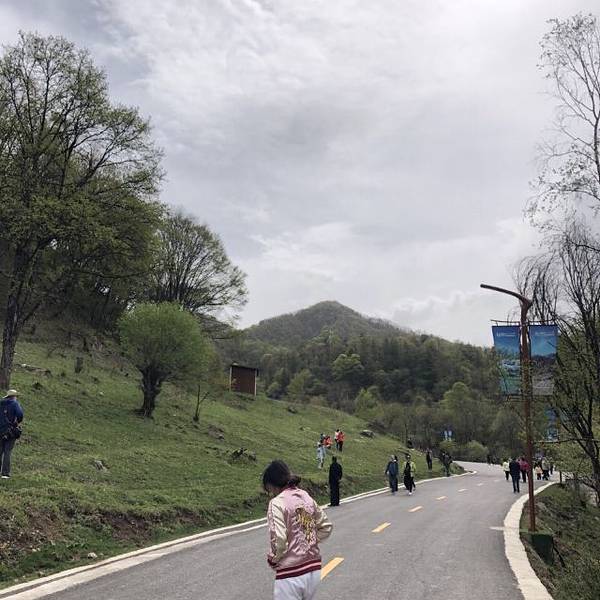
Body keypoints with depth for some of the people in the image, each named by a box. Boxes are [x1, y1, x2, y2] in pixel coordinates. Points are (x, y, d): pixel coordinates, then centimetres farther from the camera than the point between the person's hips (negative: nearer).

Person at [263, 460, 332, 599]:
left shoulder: (277, 502, -14)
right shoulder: (306, 497, 6)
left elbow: (278, 540, -21)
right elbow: (326, 527, 14)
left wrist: (272, 559, -4)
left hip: (291, 574, -7)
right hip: (314, 568, 7)